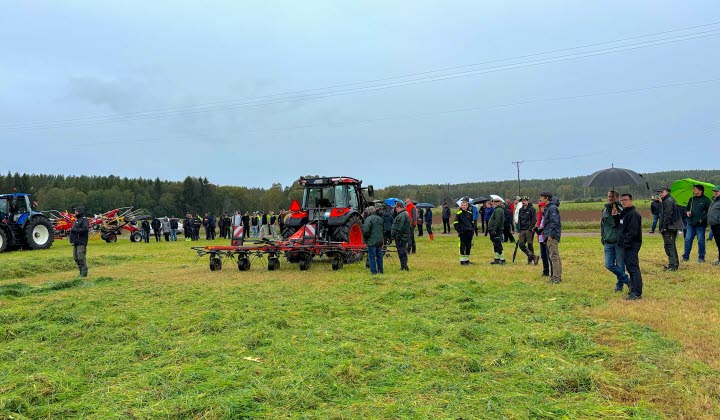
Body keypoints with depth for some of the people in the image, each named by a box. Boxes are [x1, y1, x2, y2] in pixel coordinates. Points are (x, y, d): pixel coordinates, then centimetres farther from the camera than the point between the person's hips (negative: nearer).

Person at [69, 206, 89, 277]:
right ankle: (81, 271, 17)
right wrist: (71, 230, 6)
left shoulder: (84, 220, -8)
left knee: (81, 258, -10)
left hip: (81, 243, -10)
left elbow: (85, 229, -22)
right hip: (75, 242, 10)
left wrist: (75, 229, -17)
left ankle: (84, 273, -4)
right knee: (76, 258, 10)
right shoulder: (76, 220, 21)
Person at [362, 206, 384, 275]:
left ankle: (374, 271, 0)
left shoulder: (368, 219, -13)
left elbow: (366, 230, -20)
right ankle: (380, 270, 18)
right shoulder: (380, 218, 12)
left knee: (372, 256, 0)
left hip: (371, 241, -7)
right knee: (379, 256, 13)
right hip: (380, 241, 7)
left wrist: (365, 238, -5)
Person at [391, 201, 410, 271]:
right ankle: (403, 267, 21)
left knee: (402, 253, -6)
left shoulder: (402, 215, -18)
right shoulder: (401, 214, 16)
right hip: (402, 238, 11)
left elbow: (400, 228, -23)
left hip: (401, 238, -11)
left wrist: (397, 237, -21)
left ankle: (404, 267, -3)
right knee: (402, 253, 14)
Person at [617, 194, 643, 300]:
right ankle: (633, 290, 21)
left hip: (632, 246, -10)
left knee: (633, 268, -8)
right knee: (630, 268, 14)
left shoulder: (633, 214, -14)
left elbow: (632, 231, -20)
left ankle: (637, 293, -6)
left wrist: (626, 243, -20)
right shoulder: (624, 213, 17)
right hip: (626, 246, 10)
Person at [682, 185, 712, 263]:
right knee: (688, 240, 3)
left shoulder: (706, 200, -4)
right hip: (691, 223, 5)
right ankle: (685, 257, 9)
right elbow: (687, 208, 24)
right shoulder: (691, 199, 13)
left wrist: (703, 219, -15)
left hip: (700, 225, -5)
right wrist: (687, 212, 2)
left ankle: (701, 257, 13)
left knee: (701, 241, 3)